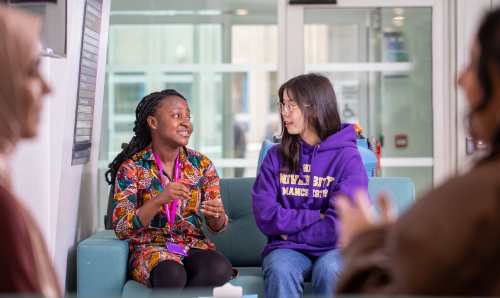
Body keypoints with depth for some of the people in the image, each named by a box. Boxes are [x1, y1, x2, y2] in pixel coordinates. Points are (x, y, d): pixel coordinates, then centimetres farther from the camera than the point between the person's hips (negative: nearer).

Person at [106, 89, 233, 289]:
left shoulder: (202, 164, 5)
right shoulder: (132, 168, -4)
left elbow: (217, 226, 7)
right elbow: (121, 229, -10)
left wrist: (217, 215, -18)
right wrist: (159, 200, -24)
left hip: (194, 246, 4)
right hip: (151, 248, -4)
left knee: (221, 268, -31)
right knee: (172, 275, -38)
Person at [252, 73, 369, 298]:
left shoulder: (347, 157, -2)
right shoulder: (276, 156, 8)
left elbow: (338, 227, -9)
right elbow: (265, 216, -2)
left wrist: (290, 230, -4)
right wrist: (316, 217, -8)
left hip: (334, 249, -2)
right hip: (287, 248, 2)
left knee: (329, 270, -35)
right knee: (280, 270, -32)